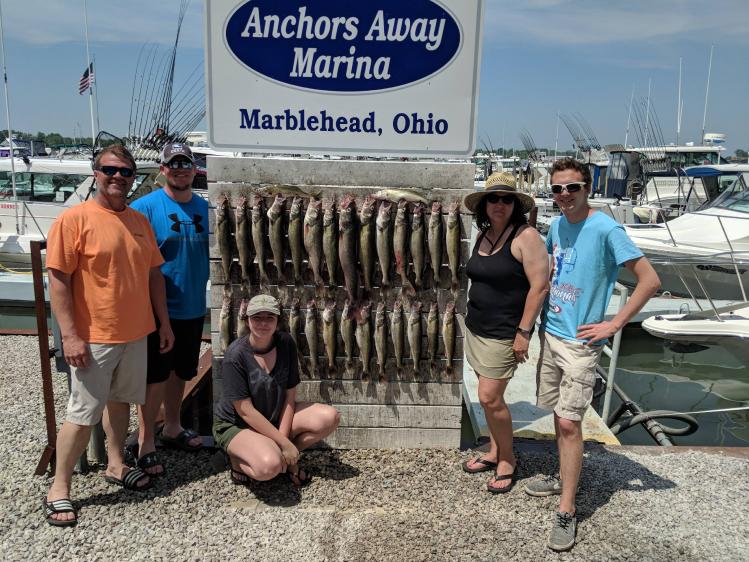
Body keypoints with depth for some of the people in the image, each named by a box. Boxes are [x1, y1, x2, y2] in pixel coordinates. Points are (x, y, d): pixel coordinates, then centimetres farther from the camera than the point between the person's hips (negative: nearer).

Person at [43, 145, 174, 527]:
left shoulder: (140, 221, 8)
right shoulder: (75, 218, -11)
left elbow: (153, 274, 13)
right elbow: (58, 280, -14)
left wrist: (164, 322, 12)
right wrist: (70, 335, -17)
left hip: (135, 334, 6)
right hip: (93, 338, -6)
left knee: (120, 400, 19)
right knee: (83, 413, 0)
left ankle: (115, 465, 36)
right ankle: (59, 488, 16)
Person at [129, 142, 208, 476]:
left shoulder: (205, 208, 6)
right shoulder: (145, 207, -10)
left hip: (194, 308, 6)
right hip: (160, 310, -5)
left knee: (180, 372, 18)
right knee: (155, 376, 2)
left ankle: (172, 429, 36)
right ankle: (145, 443, 17)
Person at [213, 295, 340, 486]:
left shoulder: (286, 343, -10)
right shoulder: (236, 354, -23)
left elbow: (289, 395, -6)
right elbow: (245, 410, -22)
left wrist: (282, 437, -15)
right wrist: (284, 443, -22)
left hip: (276, 417, 5)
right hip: (236, 425, -5)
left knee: (330, 417, -15)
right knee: (270, 466, -34)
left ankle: (289, 458, 0)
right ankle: (239, 459, -1)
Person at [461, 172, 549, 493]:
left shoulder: (525, 236, -14)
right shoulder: (483, 234, 8)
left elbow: (540, 286, -17)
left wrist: (523, 332, -18)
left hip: (504, 333, -7)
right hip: (476, 328, 7)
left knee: (490, 397, -5)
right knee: (490, 396, 15)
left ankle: (507, 461, 15)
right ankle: (494, 452, 30)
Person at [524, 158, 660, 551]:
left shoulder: (605, 230, -15)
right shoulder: (557, 226, 6)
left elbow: (650, 280, -17)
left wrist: (613, 325, -16)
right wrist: (542, 318, 12)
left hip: (579, 343, -7)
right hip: (550, 334, 7)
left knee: (568, 423, -6)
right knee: (558, 416, 17)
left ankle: (566, 513, 5)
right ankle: (565, 479, 36)